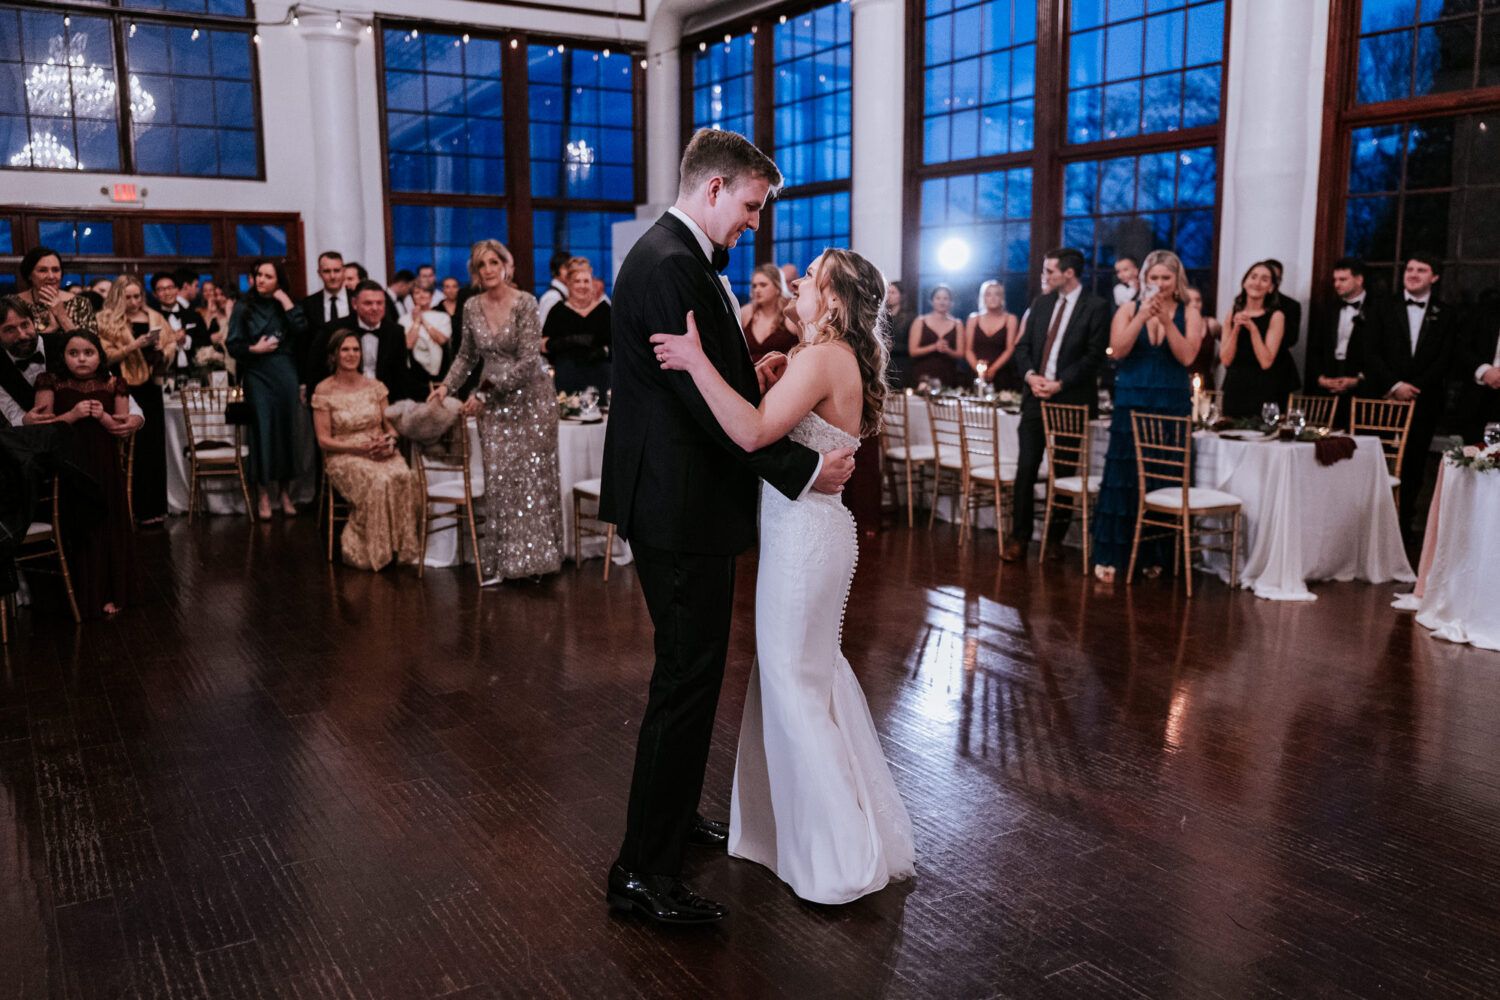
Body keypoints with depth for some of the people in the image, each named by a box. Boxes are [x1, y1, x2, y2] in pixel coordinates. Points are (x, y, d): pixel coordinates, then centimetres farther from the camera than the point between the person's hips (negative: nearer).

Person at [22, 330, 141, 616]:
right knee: (77, 528, 1)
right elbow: (39, 426, -5)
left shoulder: (112, 386, 5)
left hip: (105, 466, 1)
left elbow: (124, 428, 6)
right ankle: (83, 594, 12)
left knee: (107, 526, 3)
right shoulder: (53, 384, 1)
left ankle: (110, 593, 13)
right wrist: (71, 415, -16)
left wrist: (104, 417, -13)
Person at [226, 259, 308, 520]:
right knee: (262, 430, -4)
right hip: (257, 374, -1)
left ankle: (285, 493, 13)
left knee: (286, 429, 3)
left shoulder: (285, 305, 9)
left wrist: (286, 300, -8)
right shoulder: (244, 308, 6)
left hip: (285, 374, 1)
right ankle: (264, 496, 3)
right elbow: (232, 345, 4)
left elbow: (301, 329, -9)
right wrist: (254, 349, -12)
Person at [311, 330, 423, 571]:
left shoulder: (375, 386, 13)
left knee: (406, 478, -32)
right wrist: (359, 448, -14)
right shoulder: (324, 390, 3)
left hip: (381, 452, 3)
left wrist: (389, 441, -9)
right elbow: (323, 439, -1)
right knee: (378, 481, -36)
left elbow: (391, 426, 15)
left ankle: (400, 547, -21)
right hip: (343, 457, -3)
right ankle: (372, 551, -22)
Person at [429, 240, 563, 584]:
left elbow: (528, 360, -17)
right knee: (498, 475, -1)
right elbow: (468, 354, 17)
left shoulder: (525, 303, -12)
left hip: (529, 396, -4)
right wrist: (447, 385, 3)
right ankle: (501, 559, 3)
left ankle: (535, 553, 8)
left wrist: (485, 392, -15)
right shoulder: (472, 307, 3)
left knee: (533, 472, -1)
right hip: (493, 400, 4)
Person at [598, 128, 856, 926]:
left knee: (692, 671, 21)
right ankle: (643, 870, 7)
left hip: (681, 501, 11)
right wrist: (802, 469, -19)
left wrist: (752, 377, 5)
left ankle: (673, 815, 38)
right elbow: (705, 401, -24)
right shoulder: (670, 264, -18)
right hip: (683, 507, -11)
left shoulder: (674, 256, 16)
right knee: (687, 678, -4)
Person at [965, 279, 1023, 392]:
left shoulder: (1010, 319, 7)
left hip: (1001, 375, -1)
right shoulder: (974, 319, 12)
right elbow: (968, 349, 8)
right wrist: (976, 367, -10)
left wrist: (993, 369, -10)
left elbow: (1010, 349, 2)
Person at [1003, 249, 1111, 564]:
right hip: (1036, 396, 4)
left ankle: (1056, 537, 15)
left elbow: (1094, 355, -9)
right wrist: (1030, 375, -6)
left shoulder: (1096, 307, -3)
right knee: (1026, 467, -2)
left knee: (1064, 471, 5)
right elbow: (1023, 345, 12)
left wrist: (1060, 384, -15)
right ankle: (1019, 537, 2)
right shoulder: (1041, 303, 13)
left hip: (1071, 399, -4)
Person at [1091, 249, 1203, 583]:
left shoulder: (1189, 314, 5)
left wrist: (1167, 321, -16)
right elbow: (1118, 350, -8)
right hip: (1132, 403, 0)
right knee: (1123, 477, -3)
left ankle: (1154, 558, 13)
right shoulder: (1129, 310, 7)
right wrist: (1143, 316, -16)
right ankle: (1108, 556, 1)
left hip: (1173, 406, 0)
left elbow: (1187, 356, -9)